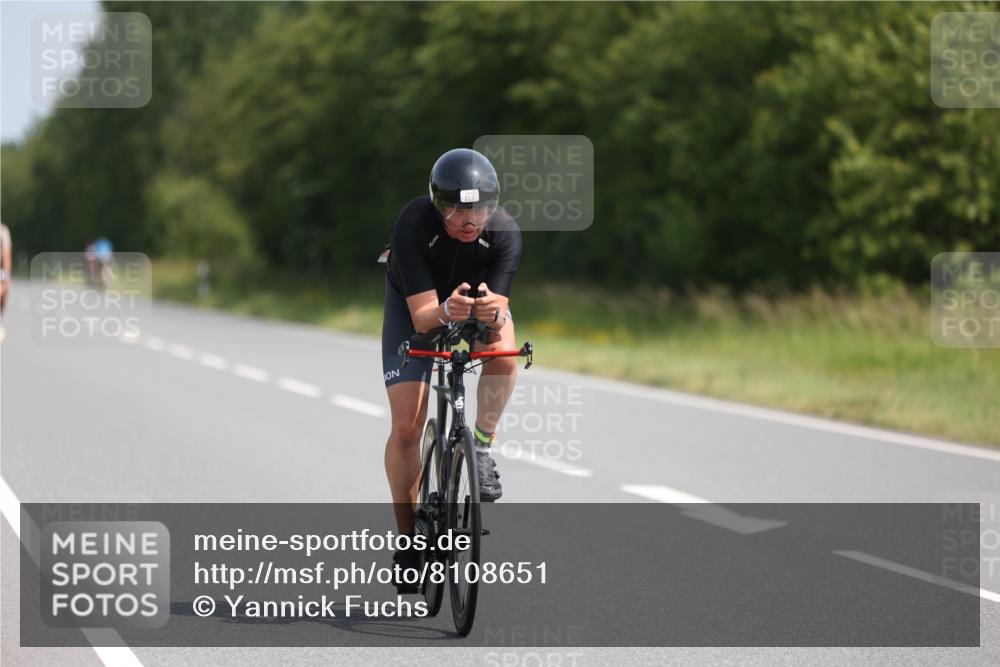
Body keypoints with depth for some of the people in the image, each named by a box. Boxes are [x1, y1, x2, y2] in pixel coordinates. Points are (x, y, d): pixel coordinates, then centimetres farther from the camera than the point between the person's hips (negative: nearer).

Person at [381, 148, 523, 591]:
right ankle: (408, 536, 7)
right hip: (415, 303, -1)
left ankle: (482, 446, -11)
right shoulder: (413, 225, -36)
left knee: (504, 354, -35)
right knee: (406, 426, -10)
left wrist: (491, 313, -59)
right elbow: (422, 316, -38)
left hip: (482, 295, 1)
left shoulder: (504, 231, -32)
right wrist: (446, 311, -60)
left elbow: (499, 309, -35)